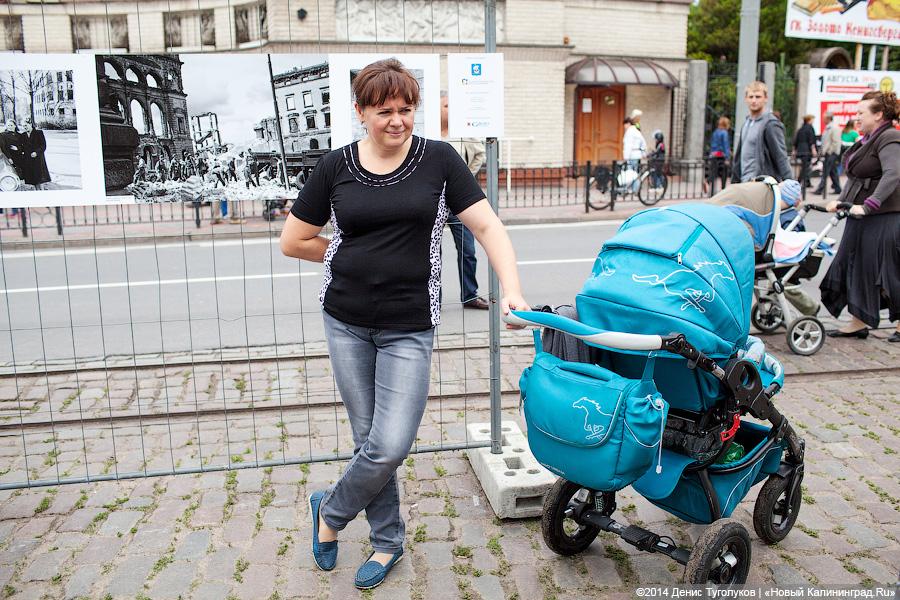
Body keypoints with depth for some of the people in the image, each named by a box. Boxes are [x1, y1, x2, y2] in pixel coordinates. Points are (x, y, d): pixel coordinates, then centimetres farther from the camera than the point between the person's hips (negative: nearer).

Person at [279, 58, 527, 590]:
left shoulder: (439, 160, -2)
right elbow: (294, 241, 8)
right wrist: (350, 256, 6)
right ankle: (388, 541, 31)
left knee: (391, 446, -6)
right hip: (346, 323, 2)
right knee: (370, 438, 9)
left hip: (409, 327, -1)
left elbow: (487, 226, -6)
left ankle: (329, 512, 24)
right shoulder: (336, 167, 2)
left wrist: (512, 289, -18)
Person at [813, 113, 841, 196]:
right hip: (828, 153, 10)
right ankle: (837, 188, 18)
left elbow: (835, 142, -18)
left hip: (831, 153, -10)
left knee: (825, 172, -9)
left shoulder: (834, 128, -14)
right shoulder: (828, 127, 15)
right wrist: (823, 151, 16)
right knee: (833, 171, 13)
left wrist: (829, 152, -18)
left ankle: (820, 189, -10)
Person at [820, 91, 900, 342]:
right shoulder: (866, 140, 16)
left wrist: (868, 205, -37)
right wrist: (842, 201, 11)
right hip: (861, 217, 10)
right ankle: (858, 323, 17)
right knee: (853, 265, 9)